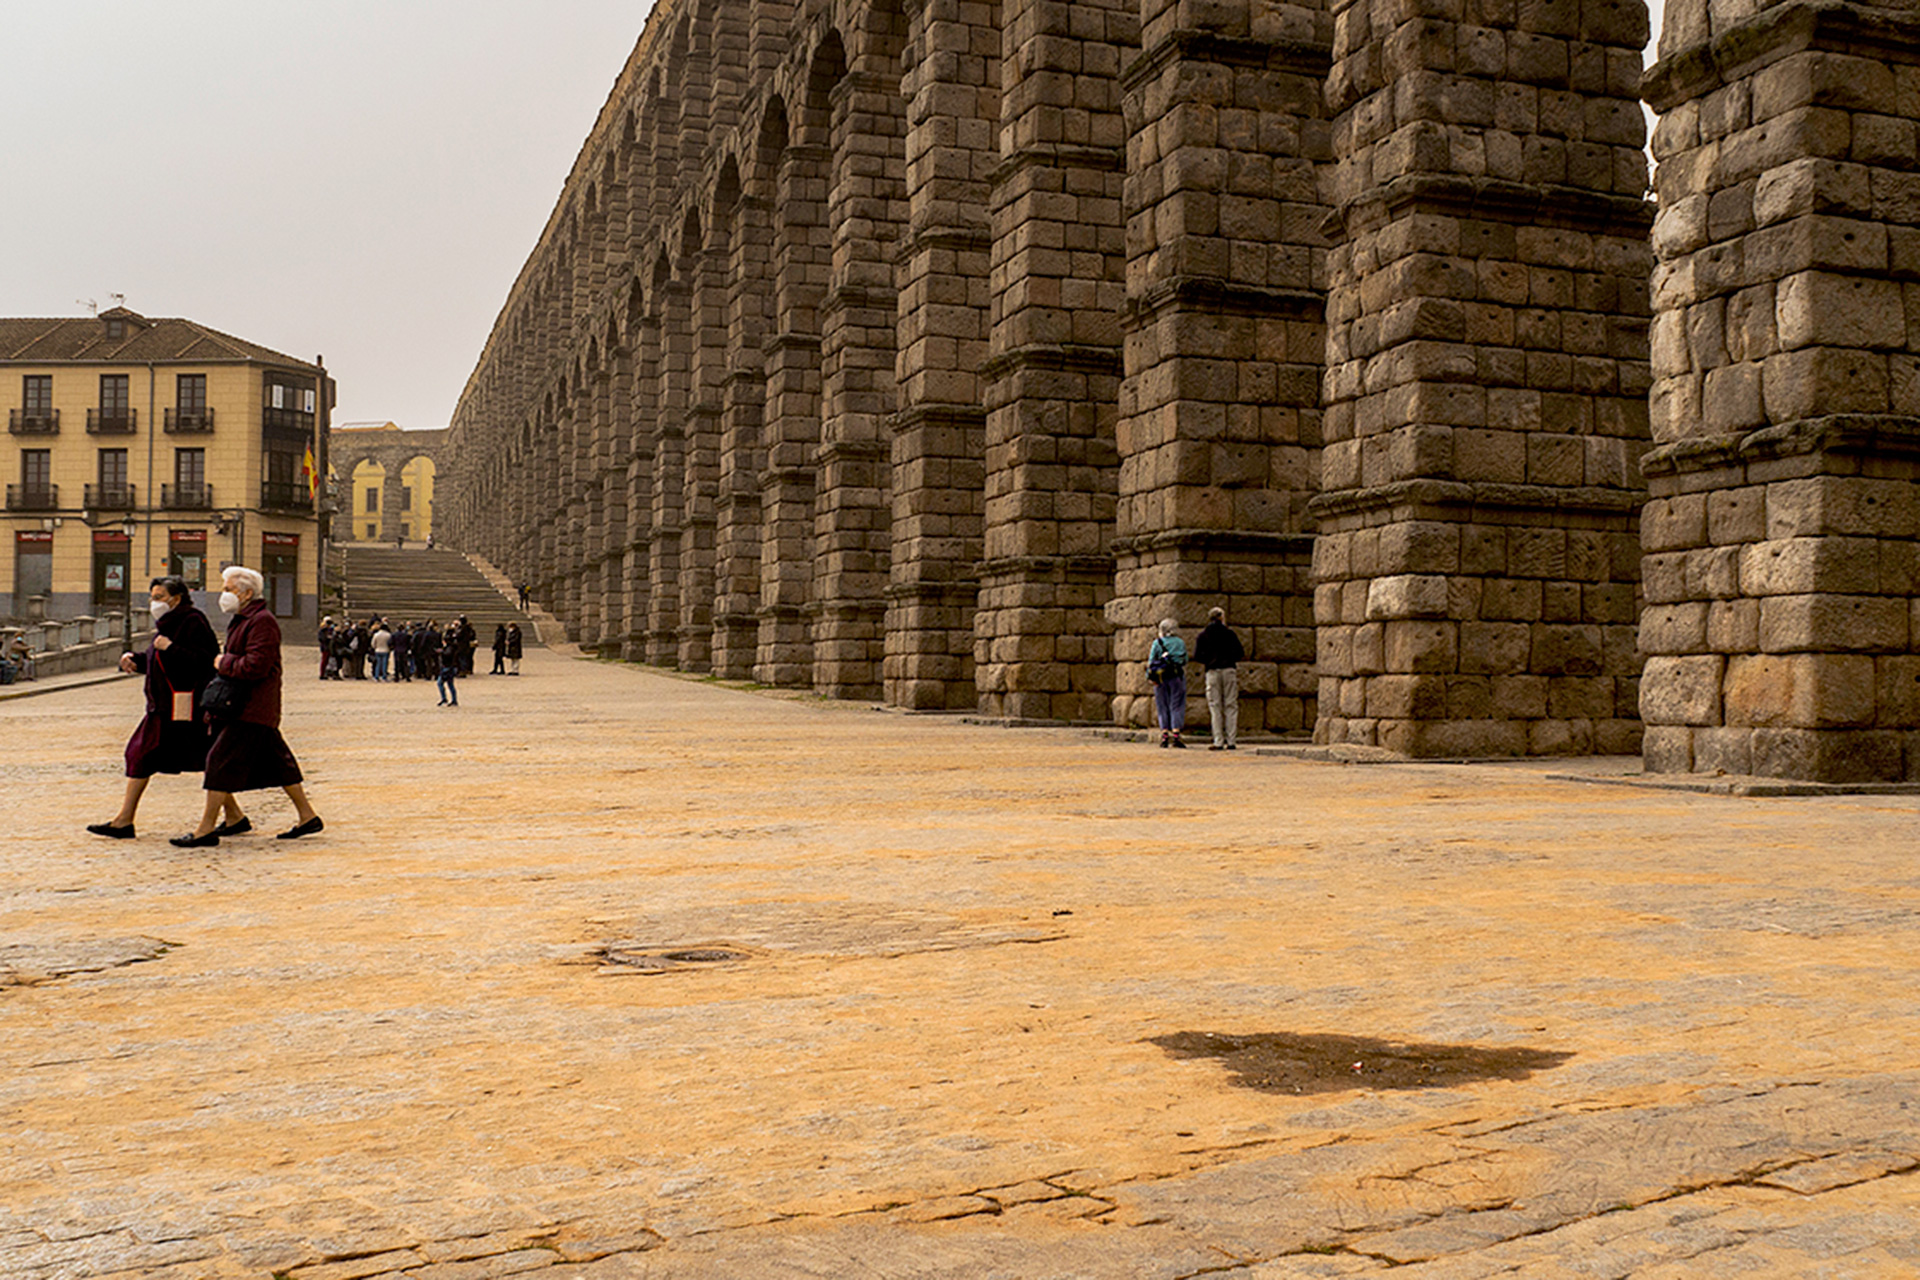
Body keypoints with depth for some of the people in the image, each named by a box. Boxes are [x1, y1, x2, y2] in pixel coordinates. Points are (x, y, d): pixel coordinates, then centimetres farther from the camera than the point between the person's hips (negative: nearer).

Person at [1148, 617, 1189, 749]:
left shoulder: (1157, 643, 0)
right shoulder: (1180, 643, 4)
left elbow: (1151, 661, -1)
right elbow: (1186, 660, 9)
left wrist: (1149, 676, 7)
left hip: (1160, 679, 0)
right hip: (1176, 677, 0)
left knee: (1163, 707, 6)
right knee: (1177, 706, 0)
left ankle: (1164, 735, 1)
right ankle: (1175, 734, -12)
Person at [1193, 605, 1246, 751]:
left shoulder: (1202, 635, 6)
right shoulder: (1229, 632, 2)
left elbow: (1197, 656, -4)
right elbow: (1240, 654, -3)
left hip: (1212, 672, 1)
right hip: (1229, 670, -1)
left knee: (1215, 707, 2)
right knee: (1231, 706, 3)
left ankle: (1218, 742, -4)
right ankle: (1231, 741, -1)